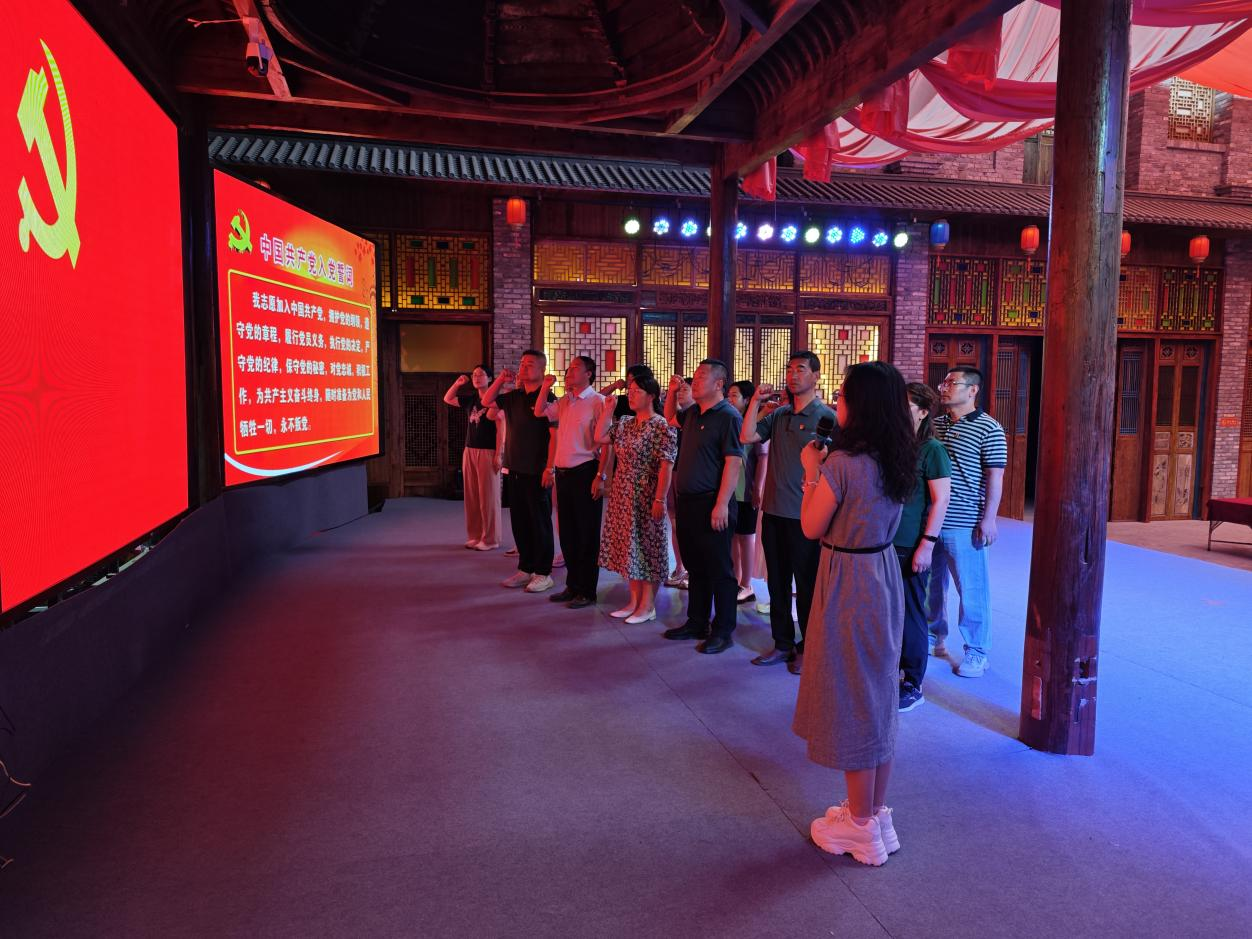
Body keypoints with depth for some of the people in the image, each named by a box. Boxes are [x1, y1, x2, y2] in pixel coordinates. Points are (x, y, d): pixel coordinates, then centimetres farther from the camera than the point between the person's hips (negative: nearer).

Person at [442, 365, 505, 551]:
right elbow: (447, 399, 27)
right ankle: (475, 536, 18)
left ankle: (490, 539, 4)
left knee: (488, 497, -3)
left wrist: (498, 455, -15)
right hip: (469, 451, 7)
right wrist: (457, 384, 12)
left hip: (487, 453, -7)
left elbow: (501, 429, -10)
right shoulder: (471, 400, 13)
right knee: (471, 497, 9)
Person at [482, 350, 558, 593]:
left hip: (537, 472, -7)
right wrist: (500, 379, 7)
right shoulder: (514, 397, 11)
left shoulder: (547, 398, -10)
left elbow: (555, 436, -15)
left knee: (540, 523, 2)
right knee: (519, 521, 13)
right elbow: (487, 401, 21)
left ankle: (543, 574, 11)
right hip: (516, 470, 7)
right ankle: (525, 569, 24)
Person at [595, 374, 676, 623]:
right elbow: (600, 437, 3)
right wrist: (609, 409, 3)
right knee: (628, 546, 12)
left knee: (647, 547, 2)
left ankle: (648, 605, 13)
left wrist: (659, 500, -21)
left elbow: (666, 466, -16)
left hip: (645, 498, -7)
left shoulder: (661, 427, -13)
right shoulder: (624, 423, 10)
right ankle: (634, 600, 24)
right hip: (622, 496, 7)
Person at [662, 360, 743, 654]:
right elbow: (669, 418, 34)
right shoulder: (693, 413, 12)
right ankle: (697, 623, 29)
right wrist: (672, 393, 16)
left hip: (712, 505, -8)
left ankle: (723, 632, 12)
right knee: (695, 567, 17)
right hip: (687, 501, 8)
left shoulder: (728, 416, -12)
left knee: (719, 571, 2)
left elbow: (733, 462, -18)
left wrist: (722, 504, -22)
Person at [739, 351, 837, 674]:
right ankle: (783, 643, 27)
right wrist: (756, 402, -4)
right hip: (773, 511, 6)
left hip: (804, 515, -6)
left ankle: (808, 648, 20)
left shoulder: (827, 417, -7)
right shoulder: (778, 414, 9)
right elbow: (747, 436, 1)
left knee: (807, 585, 6)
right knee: (777, 581, 14)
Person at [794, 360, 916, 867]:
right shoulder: (896, 460, 3)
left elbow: (812, 527, -12)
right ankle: (876, 813, 32)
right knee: (877, 695, 18)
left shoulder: (841, 463, -22)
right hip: (883, 575, 8)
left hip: (848, 583, -8)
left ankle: (861, 827, 19)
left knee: (850, 698, 5)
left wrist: (811, 470, -2)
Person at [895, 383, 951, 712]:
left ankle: (913, 686, 17)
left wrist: (927, 545, -16)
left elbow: (941, 500, -12)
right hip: (883, 542, 6)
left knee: (910, 614, 4)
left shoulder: (931, 449, -10)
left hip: (911, 547, -6)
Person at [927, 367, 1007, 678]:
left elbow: (995, 477, -9)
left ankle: (977, 652, 15)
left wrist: (989, 518, -14)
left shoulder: (988, 428, -7)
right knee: (931, 584, 16)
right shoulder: (934, 424, 10)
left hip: (963, 523, -6)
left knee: (971, 589, 2)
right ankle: (936, 638, 32)